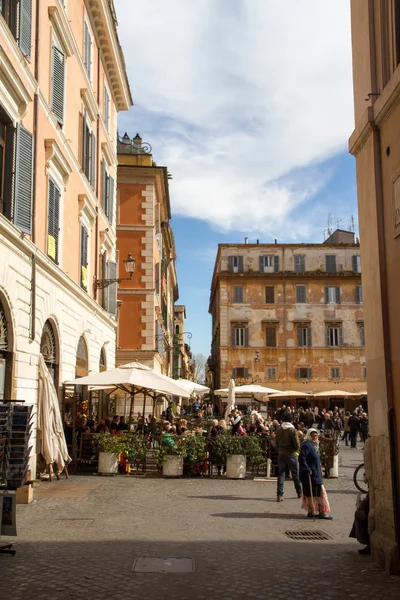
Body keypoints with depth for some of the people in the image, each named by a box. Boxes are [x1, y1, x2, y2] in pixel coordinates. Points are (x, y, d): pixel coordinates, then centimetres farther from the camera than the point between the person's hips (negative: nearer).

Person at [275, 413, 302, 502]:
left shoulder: (278, 430, 2)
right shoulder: (292, 430, -13)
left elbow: (276, 443, 8)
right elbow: (297, 445, -13)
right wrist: (295, 449, 7)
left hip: (281, 454, 4)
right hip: (291, 454, -4)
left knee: (281, 474, 4)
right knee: (295, 474, 11)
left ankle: (279, 495, -4)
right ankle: (299, 492, 23)